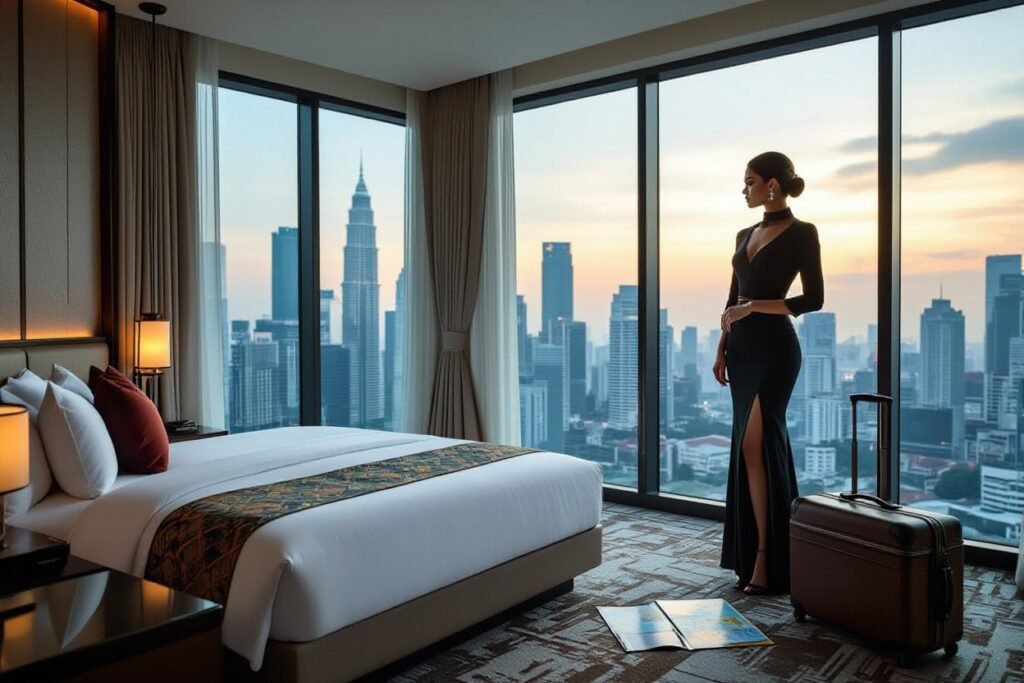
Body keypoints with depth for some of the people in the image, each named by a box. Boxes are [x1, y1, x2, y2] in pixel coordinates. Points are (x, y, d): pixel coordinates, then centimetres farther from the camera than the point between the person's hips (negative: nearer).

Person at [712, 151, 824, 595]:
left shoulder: (801, 233, -5)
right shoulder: (745, 235, 16)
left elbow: (813, 298, -11)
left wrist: (753, 307, -16)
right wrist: (721, 349, 12)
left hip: (774, 347, -7)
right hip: (743, 348, 8)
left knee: (756, 446, -9)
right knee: (752, 447, 8)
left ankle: (768, 560, 0)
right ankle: (752, 553, 16)